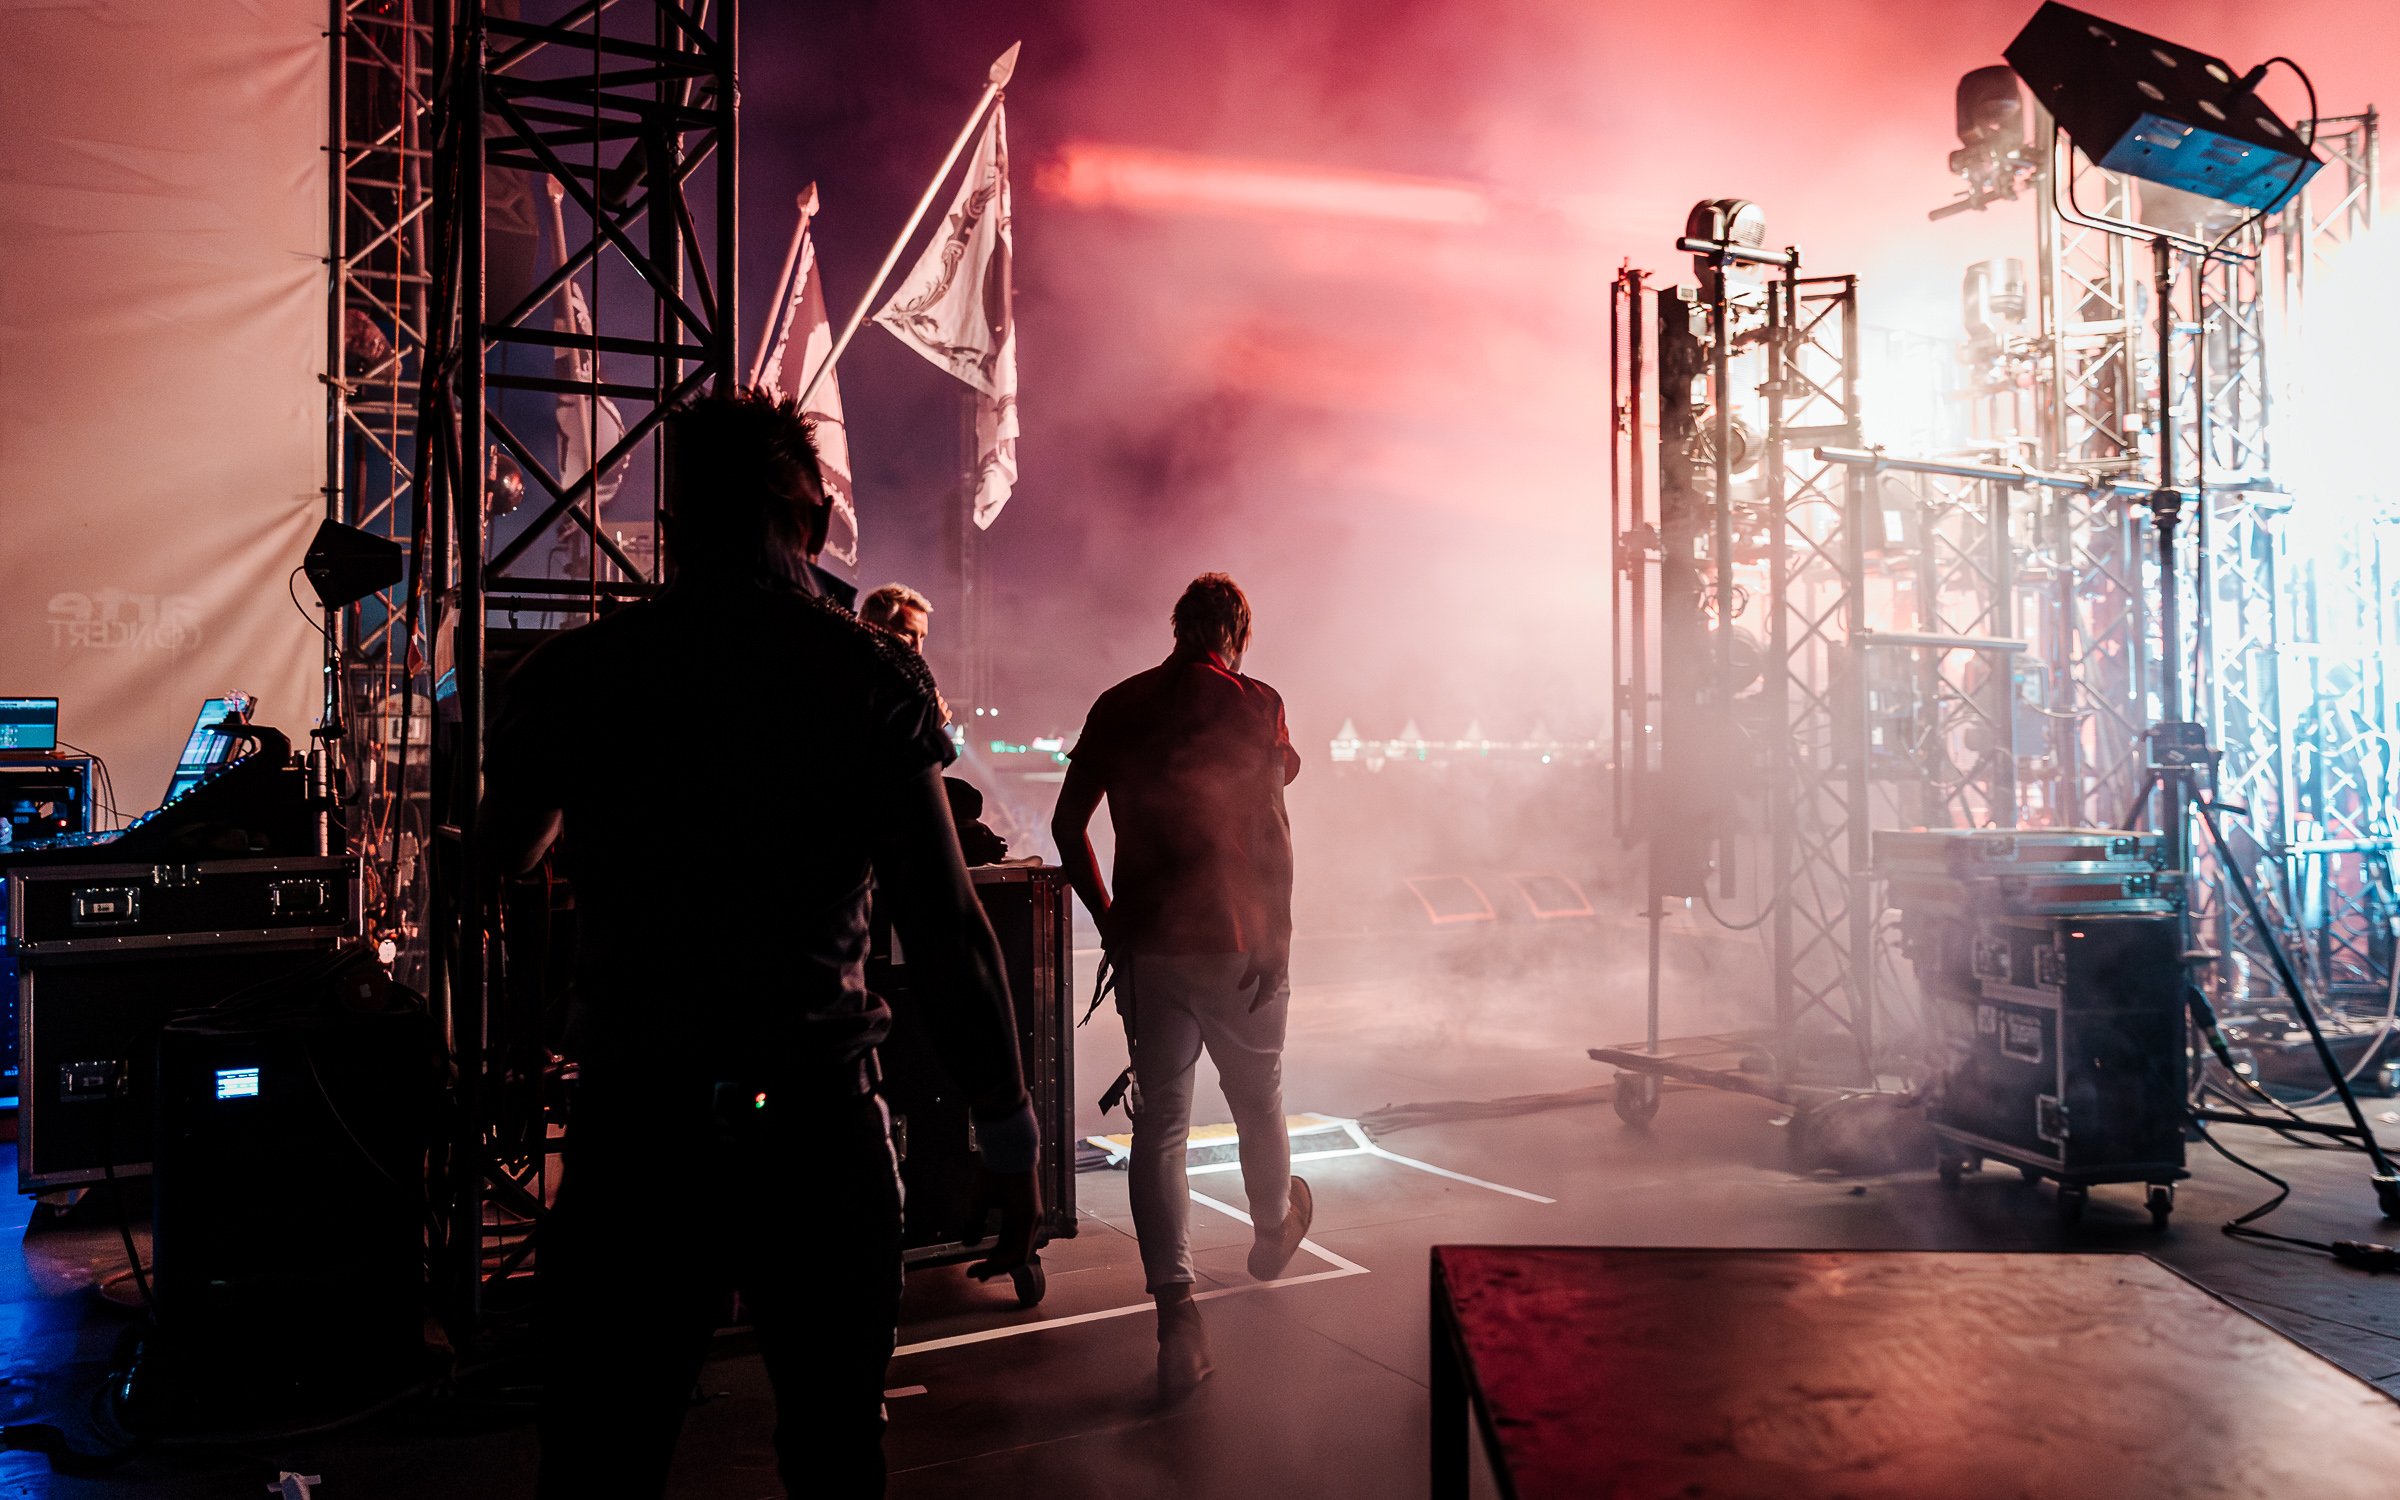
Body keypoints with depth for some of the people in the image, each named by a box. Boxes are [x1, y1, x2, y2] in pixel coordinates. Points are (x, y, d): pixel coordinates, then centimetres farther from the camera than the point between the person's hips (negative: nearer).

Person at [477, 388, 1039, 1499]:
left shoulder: (575, 670, -1)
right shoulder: (872, 674, -6)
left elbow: (501, 854, 18)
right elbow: (944, 925, -10)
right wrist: (1010, 1136, -3)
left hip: (636, 1126, 1)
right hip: (818, 1126, -1)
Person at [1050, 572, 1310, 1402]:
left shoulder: (1118, 704, 7)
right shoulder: (1251, 701, -6)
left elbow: (1067, 822, 7)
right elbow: (1270, 828, -13)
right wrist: (1278, 939, -9)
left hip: (1147, 946, 3)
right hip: (1235, 942, -2)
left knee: (1159, 1122, 4)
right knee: (1258, 1099, 20)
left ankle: (1176, 1312, -6)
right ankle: (1273, 1230, 44)